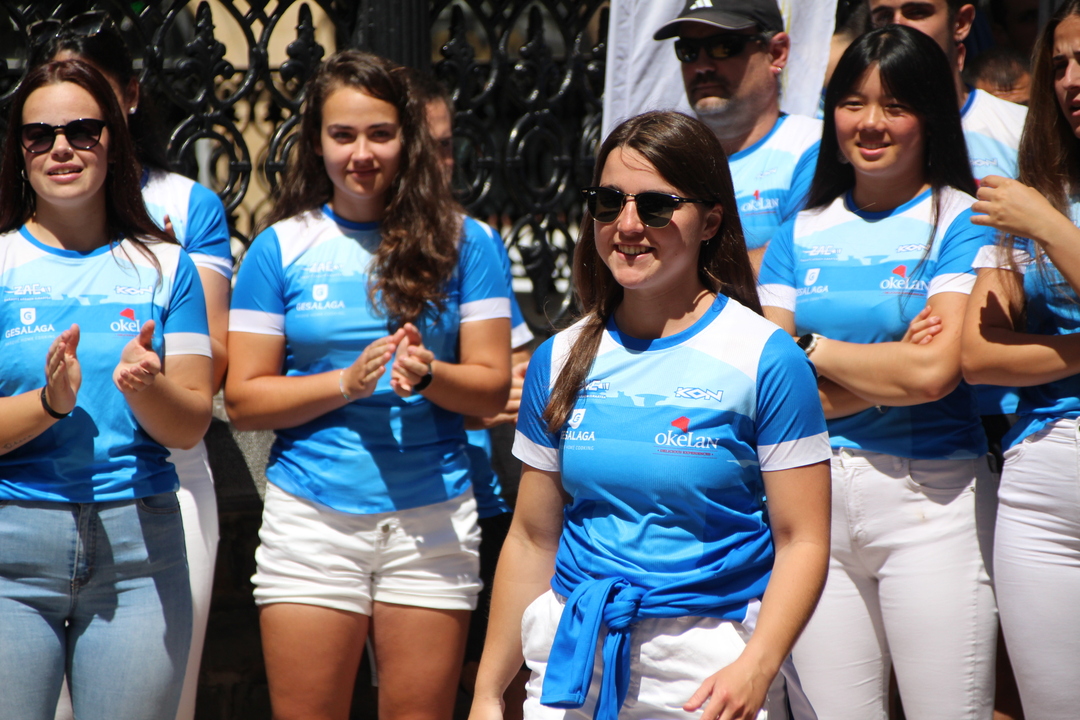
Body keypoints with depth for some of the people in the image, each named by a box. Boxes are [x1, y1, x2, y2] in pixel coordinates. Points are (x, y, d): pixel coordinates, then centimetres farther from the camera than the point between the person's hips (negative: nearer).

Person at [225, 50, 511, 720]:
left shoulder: (459, 243, 5)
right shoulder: (282, 247, 5)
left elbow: (492, 388, 3)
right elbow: (244, 399, 1)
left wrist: (428, 376, -18)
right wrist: (349, 382, -13)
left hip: (432, 516, 0)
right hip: (312, 514, 0)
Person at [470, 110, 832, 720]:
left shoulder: (764, 358, -6)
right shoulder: (561, 360, 7)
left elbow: (803, 542, -9)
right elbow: (532, 539, 12)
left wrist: (755, 669, -23)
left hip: (706, 667, -4)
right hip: (571, 660, 4)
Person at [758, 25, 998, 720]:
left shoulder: (964, 221, 0)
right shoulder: (802, 233, 13)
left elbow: (934, 373, -13)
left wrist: (813, 348, -1)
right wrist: (888, 374, -8)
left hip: (930, 498, -4)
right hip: (813, 498, 4)